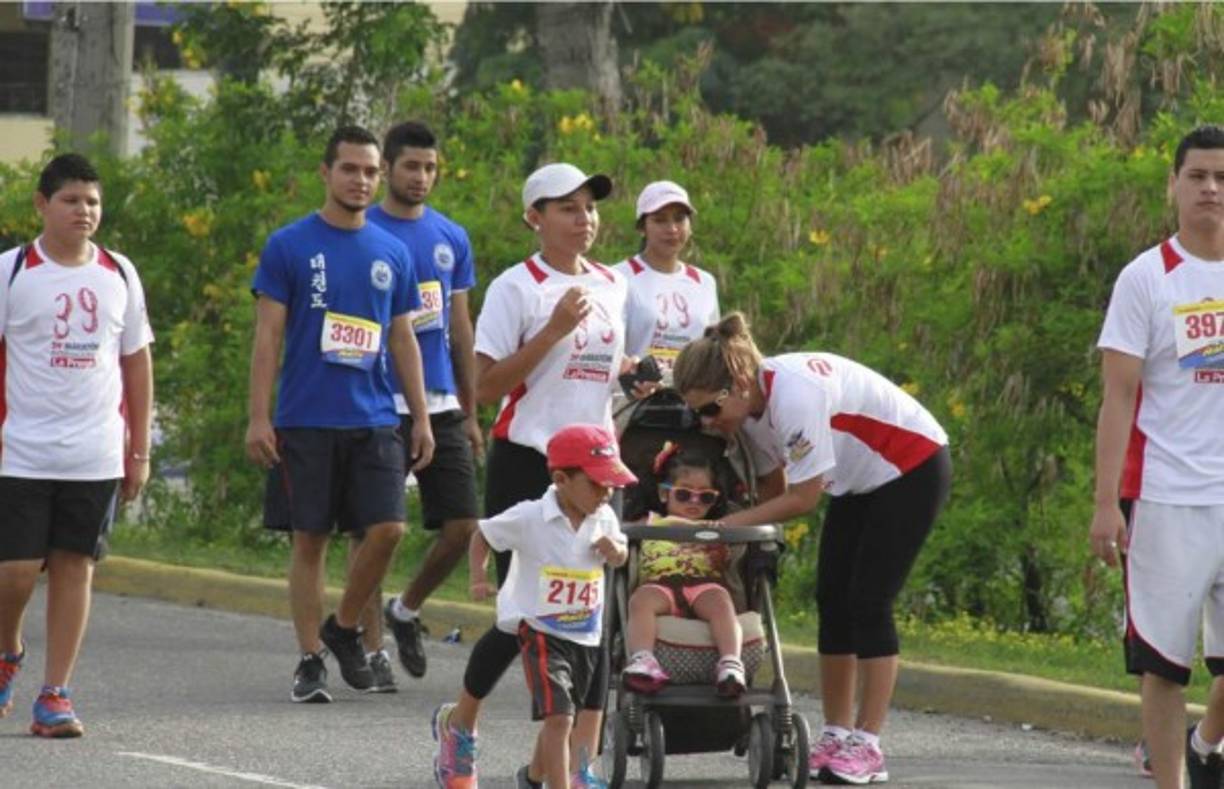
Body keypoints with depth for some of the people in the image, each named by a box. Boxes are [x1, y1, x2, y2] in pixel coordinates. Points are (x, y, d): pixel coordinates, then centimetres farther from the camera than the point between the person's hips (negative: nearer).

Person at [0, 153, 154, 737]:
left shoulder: (119, 275, 8)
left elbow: (137, 361, 14)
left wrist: (140, 450, 12)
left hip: (96, 458, 2)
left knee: (75, 568, 1)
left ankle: (54, 696, 6)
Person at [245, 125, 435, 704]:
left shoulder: (391, 254, 10)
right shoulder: (289, 246, -1)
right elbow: (267, 336, -2)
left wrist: (421, 417, 10)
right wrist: (258, 418, -8)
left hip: (374, 420, 3)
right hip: (305, 419, -3)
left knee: (386, 528, -9)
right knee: (310, 540, 0)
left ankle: (344, 628, 14)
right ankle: (310, 661, 8)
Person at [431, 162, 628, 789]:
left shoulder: (611, 288, 12)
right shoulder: (516, 288, -7)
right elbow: (487, 385, -13)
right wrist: (555, 329, -19)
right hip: (525, 462, -5)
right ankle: (459, 722, 25)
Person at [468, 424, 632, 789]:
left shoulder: (604, 519, -2)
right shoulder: (529, 518, -16)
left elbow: (620, 555, 16)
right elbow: (483, 536, -1)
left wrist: (616, 551, -7)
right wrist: (479, 578, -11)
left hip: (588, 633, 6)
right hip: (541, 631, -6)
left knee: (559, 718, 21)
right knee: (558, 717, -19)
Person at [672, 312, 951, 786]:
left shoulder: (793, 396, -34)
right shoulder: (753, 405, -8)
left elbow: (803, 498, -28)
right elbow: (774, 487, 4)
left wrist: (730, 524, -24)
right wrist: (735, 526, -10)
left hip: (914, 467, -9)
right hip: (861, 480, 9)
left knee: (868, 603, -12)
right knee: (832, 601, 3)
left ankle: (867, 747, -10)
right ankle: (836, 735, 7)